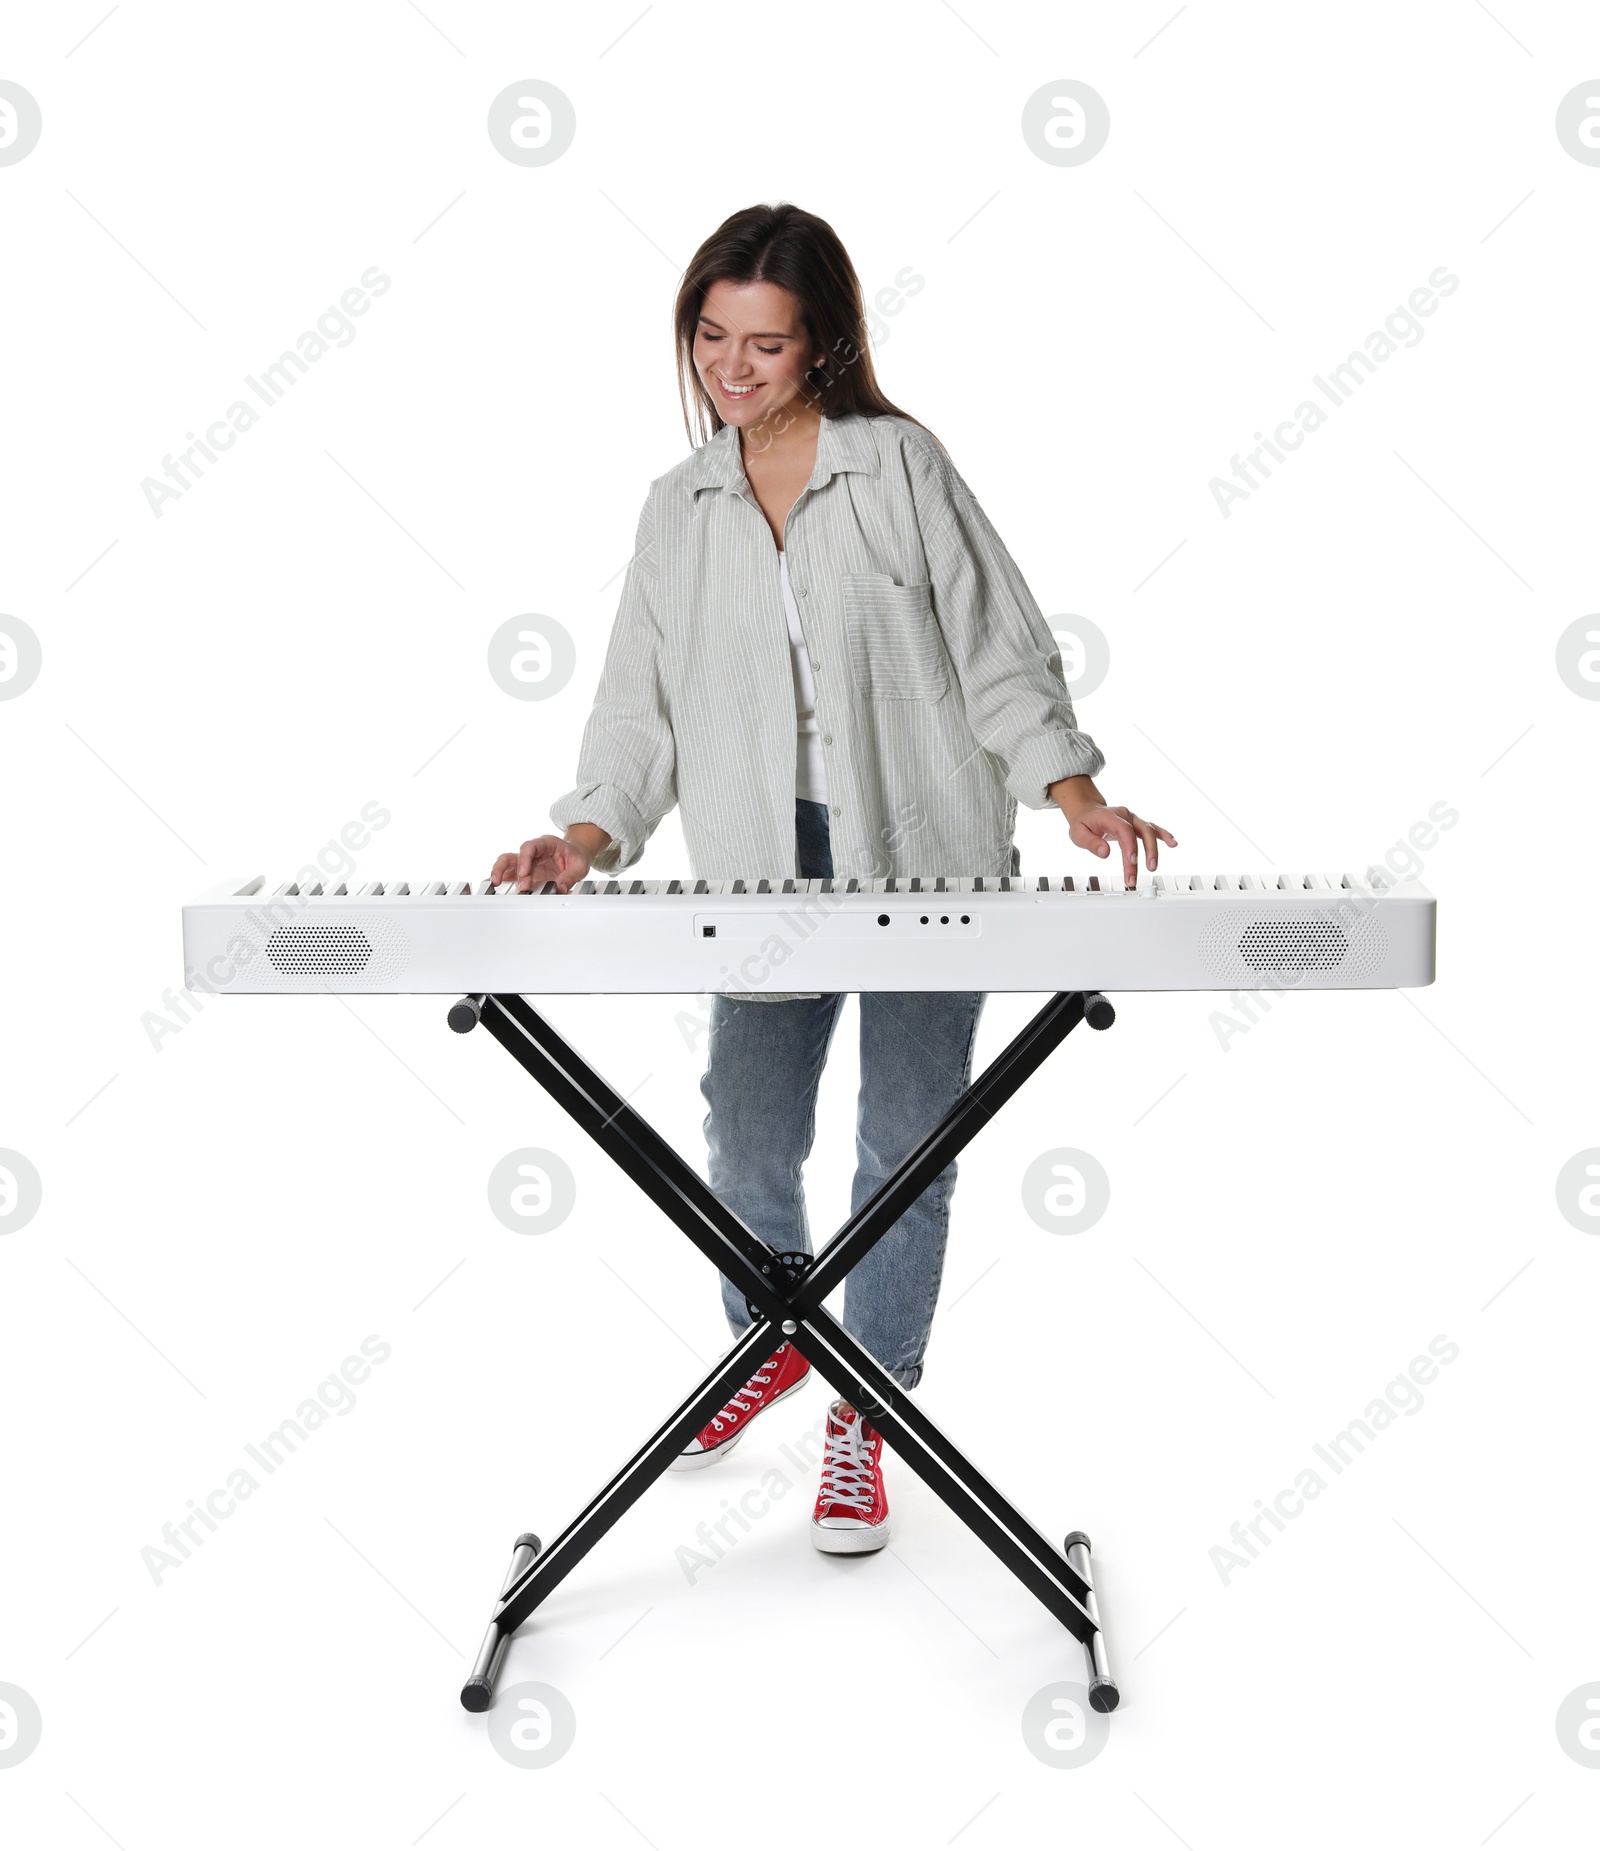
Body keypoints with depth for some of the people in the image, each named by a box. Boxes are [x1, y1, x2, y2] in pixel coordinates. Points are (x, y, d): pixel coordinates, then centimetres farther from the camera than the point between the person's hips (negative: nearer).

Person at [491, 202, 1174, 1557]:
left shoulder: (902, 464, 0)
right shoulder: (679, 508, 10)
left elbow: (996, 645, -1)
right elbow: (642, 702, 9)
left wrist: (1077, 799, -11)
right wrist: (584, 839, -6)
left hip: (924, 856, -2)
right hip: (766, 870, 3)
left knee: (905, 1148, 3)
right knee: (749, 1147, 7)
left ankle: (866, 1419, 20)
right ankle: (774, 1340, 37)